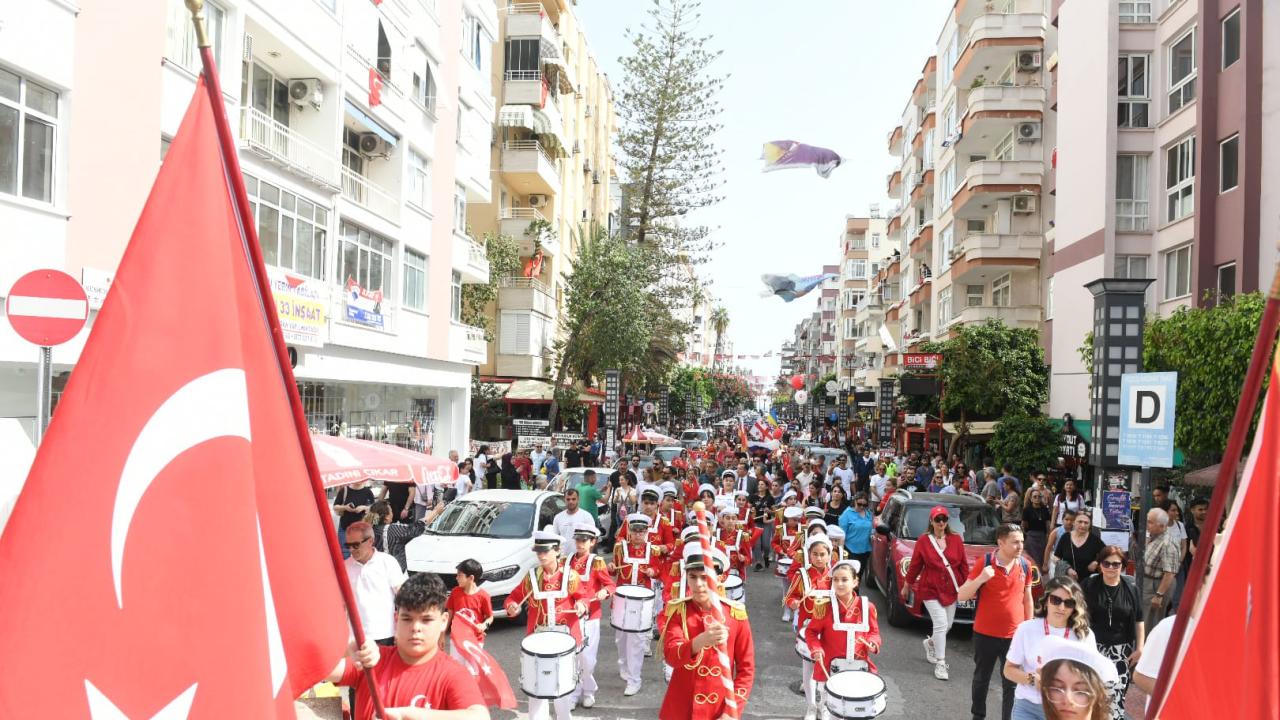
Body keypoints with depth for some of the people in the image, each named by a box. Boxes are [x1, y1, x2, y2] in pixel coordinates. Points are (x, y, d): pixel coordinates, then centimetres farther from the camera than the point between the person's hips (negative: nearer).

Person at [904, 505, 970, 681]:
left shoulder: (956, 539, 1)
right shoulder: (923, 540, -6)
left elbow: (963, 564, 6)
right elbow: (915, 565, 1)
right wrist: (907, 585, 7)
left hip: (951, 589, 4)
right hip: (931, 589, -4)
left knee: (947, 625, 12)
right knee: (941, 624, -10)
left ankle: (930, 643, 43)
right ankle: (940, 664, 1)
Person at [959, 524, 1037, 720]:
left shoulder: (1025, 565, -1)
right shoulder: (985, 563, -11)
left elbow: (1027, 599, 12)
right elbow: (961, 596, -12)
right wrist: (980, 579, -28)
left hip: (1014, 635, 1)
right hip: (985, 634, -1)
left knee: (1012, 683, 3)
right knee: (981, 679, 15)